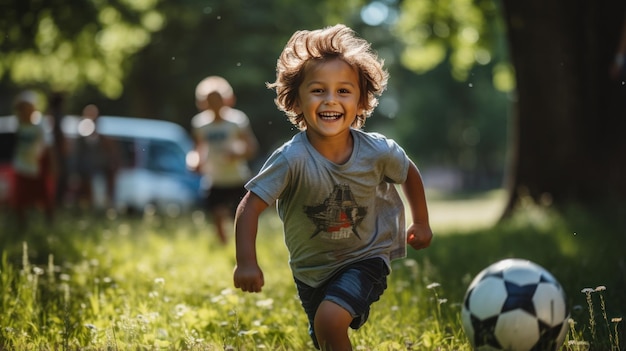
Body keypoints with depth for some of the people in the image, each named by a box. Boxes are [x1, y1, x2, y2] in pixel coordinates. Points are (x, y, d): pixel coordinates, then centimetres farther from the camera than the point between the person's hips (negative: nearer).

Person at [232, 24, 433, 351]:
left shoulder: (377, 152, -20)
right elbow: (250, 206, -26)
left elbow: (409, 174, 2)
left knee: (331, 318, -26)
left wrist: (421, 223, 12)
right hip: (311, 268, 2)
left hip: (365, 257, -1)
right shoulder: (292, 159, -27)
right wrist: (246, 263, -35)